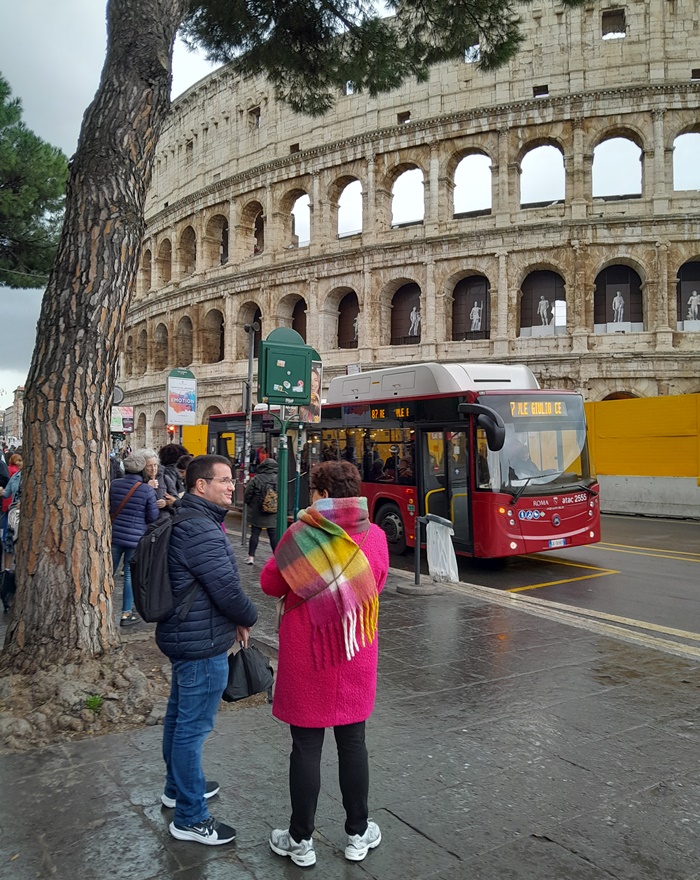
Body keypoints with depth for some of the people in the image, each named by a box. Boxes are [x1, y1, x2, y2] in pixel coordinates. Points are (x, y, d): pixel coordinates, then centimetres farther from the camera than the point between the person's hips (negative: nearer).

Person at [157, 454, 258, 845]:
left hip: (182, 636, 11)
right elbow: (228, 591, -24)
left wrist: (235, 619, 8)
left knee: (180, 717, 23)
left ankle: (179, 787, 41)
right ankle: (190, 818, 13)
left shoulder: (184, 521, 10)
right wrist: (249, 618, -4)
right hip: (203, 644, -11)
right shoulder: (202, 531, -24)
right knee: (194, 727, 0)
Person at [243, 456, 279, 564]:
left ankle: (251, 556, 10)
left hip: (257, 513, -1)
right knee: (274, 535, 6)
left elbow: (247, 495, -5)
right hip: (274, 514, 1)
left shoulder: (256, 479, -8)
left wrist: (250, 504, 13)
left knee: (255, 534, 8)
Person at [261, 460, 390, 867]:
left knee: (306, 746, 8)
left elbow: (270, 584, -3)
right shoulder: (375, 536, -5)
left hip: (306, 657, -3)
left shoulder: (301, 534, -14)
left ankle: (301, 841, 23)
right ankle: (358, 834, 29)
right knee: (353, 742, 15)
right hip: (357, 656, 3)